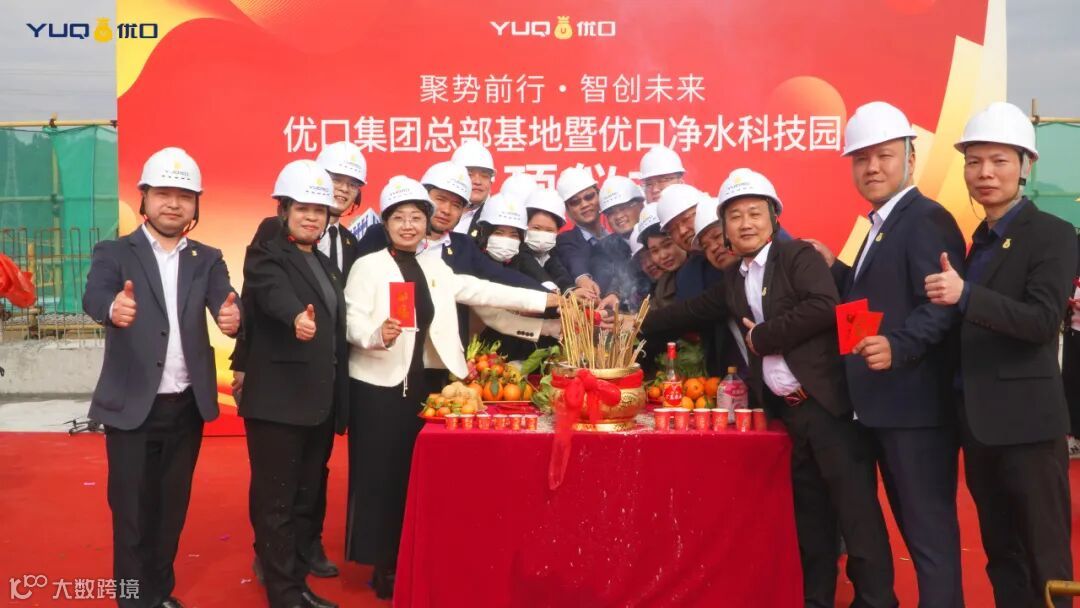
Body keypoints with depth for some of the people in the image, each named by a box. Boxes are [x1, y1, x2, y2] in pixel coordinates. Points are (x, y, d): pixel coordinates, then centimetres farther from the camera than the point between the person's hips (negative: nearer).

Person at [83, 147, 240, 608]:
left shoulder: (207, 260, 5)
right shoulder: (114, 253, -2)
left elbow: (224, 302, -13)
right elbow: (93, 296, -21)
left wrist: (231, 317, -37)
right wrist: (113, 307, -45)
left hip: (188, 406, 3)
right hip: (132, 406, -3)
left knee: (172, 507, 16)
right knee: (132, 511, 7)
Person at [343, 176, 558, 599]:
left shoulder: (435, 268, 11)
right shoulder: (368, 265, -5)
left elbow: (480, 291, 9)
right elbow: (353, 323, -13)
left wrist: (545, 299, 5)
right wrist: (378, 335, -36)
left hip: (418, 384, 5)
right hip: (377, 386, -5)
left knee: (413, 475, 10)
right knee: (378, 476, 0)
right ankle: (381, 565, 12)